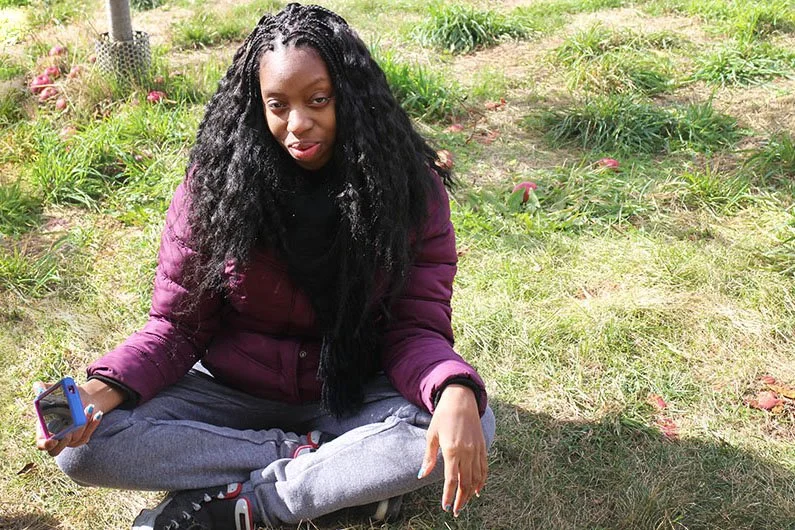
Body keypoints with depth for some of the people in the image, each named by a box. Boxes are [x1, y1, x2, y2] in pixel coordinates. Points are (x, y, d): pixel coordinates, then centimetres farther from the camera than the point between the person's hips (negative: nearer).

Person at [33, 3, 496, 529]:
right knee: (87, 448, -22)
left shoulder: (409, 187, -11)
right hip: (232, 388, 1)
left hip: (354, 392, 0)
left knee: (474, 426, -29)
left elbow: (417, 326, -13)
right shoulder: (215, 183, -11)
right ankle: (351, 472, -18)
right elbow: (177, 324, -5)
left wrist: (456, 393, -36)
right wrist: (102, 391, -25)